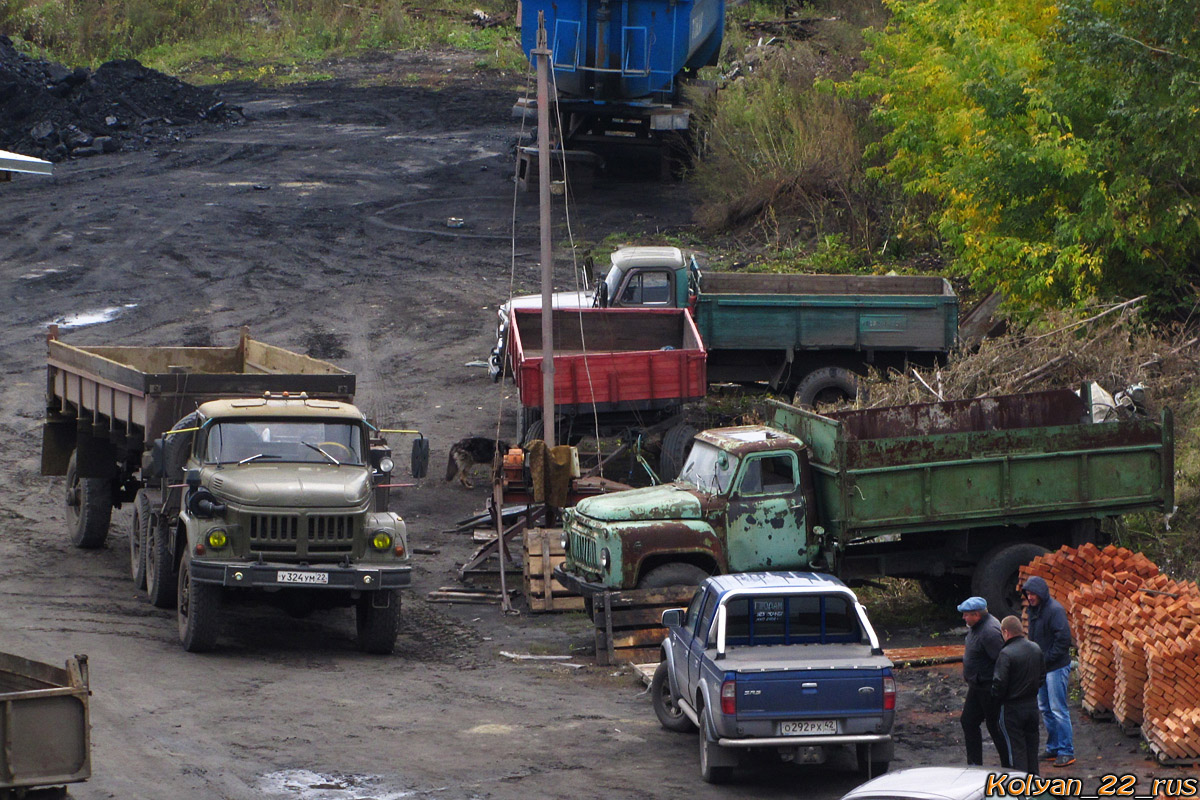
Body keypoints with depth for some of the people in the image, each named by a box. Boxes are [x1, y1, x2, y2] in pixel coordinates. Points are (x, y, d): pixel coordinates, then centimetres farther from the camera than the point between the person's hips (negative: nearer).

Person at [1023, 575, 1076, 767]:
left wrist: (1046, 658, -17)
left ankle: (1066, 752, -4)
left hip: (1056, 667, -9)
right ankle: (1053, 749, 22)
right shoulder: (1034, 609, 11)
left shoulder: (1055, 610, -16)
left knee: (1059, 709, -8)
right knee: (1045, 708, 14)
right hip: (1041, 667, 9)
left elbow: (1063, 639, -21)